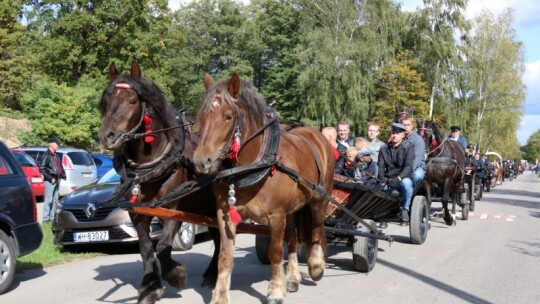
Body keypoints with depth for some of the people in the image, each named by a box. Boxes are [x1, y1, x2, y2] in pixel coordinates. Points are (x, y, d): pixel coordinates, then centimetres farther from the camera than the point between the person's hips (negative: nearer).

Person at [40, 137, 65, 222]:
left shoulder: (55, 155, 17)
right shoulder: (47, 155, -10)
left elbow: (60, 166, 24)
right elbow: (42, 168, -17)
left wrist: (63, 175, 8)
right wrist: (50, 178, -18)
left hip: (57, 179, 9)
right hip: (50, 181, -9)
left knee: (55, 200, 12)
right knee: (48, 200, -8)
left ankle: (52, 217, 19)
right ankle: (46, 218, -6)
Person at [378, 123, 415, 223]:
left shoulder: (408, 147, -1)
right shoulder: (384, 149, 10)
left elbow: (409, 166, -14)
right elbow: (380, 166, 2)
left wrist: (398, 178, -31)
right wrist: (381, 178, -21)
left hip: (402, 178, -3)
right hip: (387, 180, 3)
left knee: (406, 183, -37)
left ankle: (404, 209, -15)